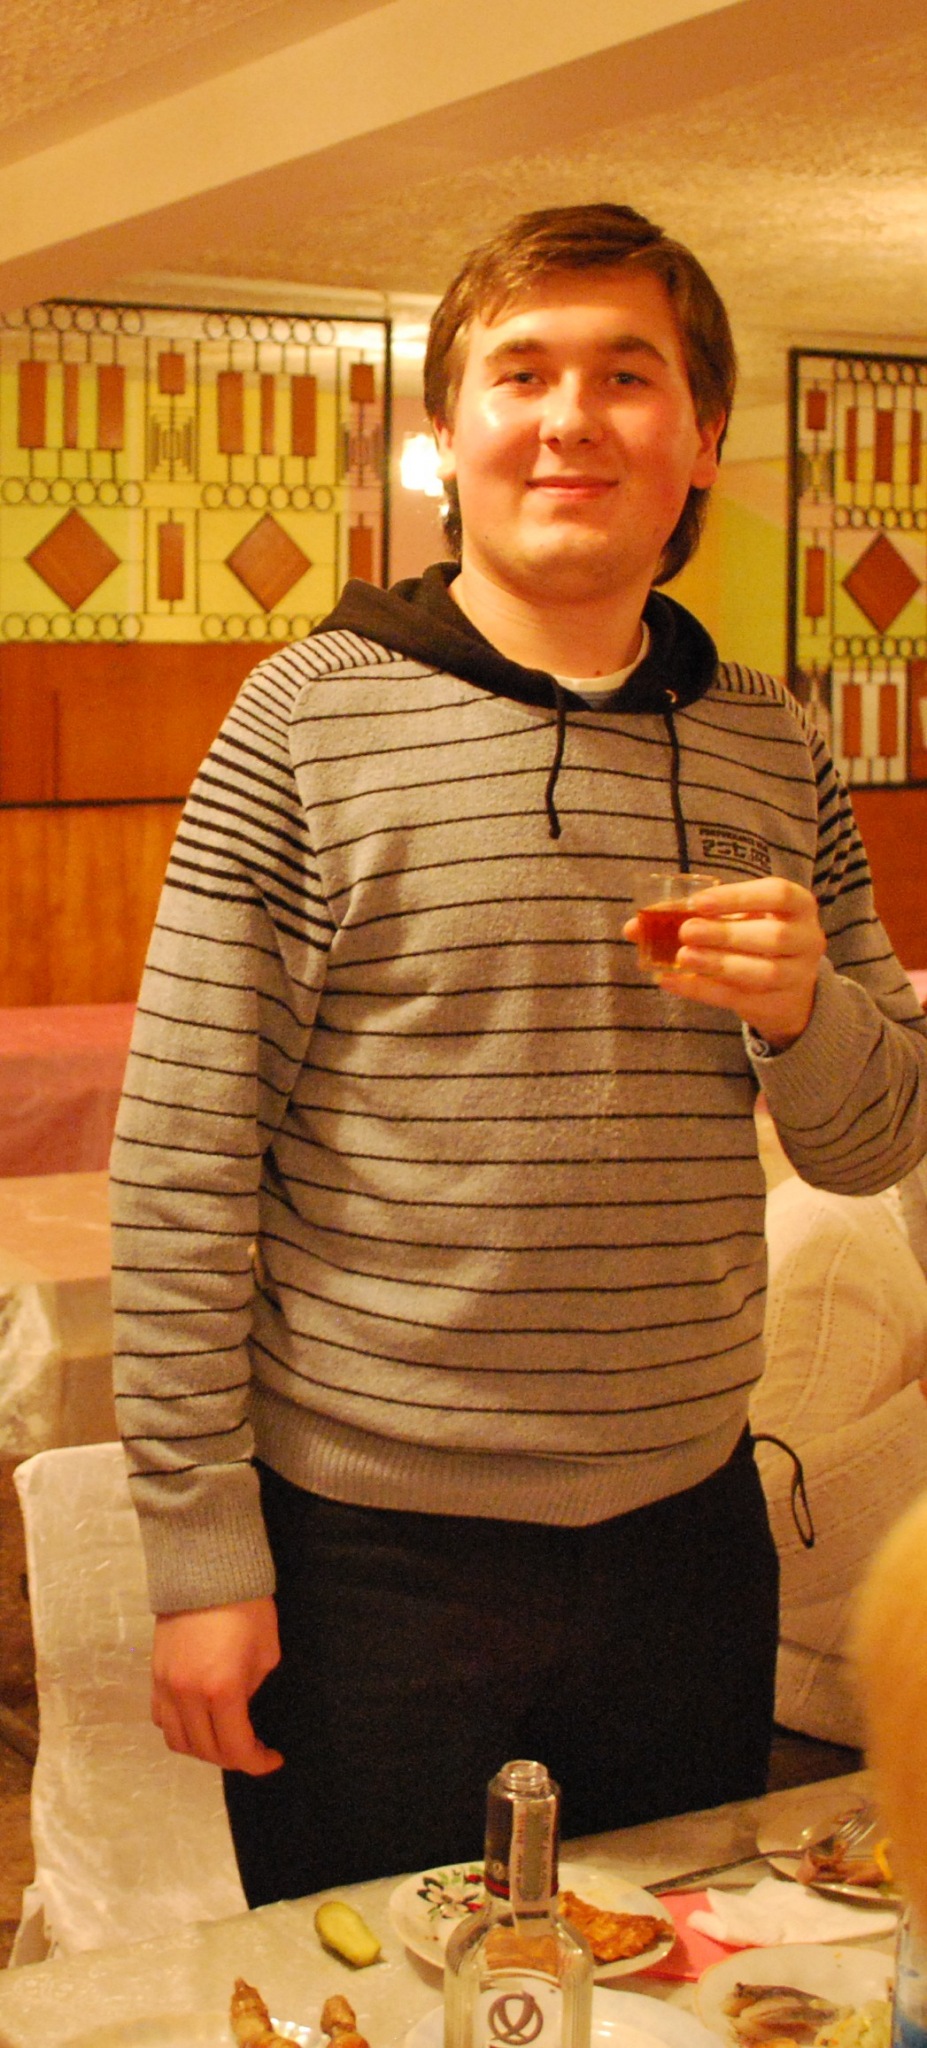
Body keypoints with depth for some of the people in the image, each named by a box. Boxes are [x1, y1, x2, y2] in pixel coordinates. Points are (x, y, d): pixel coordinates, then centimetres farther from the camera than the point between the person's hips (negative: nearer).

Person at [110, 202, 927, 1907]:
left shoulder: (770, 752, 4)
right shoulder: (311, 720, -9)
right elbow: (180, 1158, -10)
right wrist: (199, 1543, -12)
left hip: (688, 1527, 4)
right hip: (370, 1545, -4)